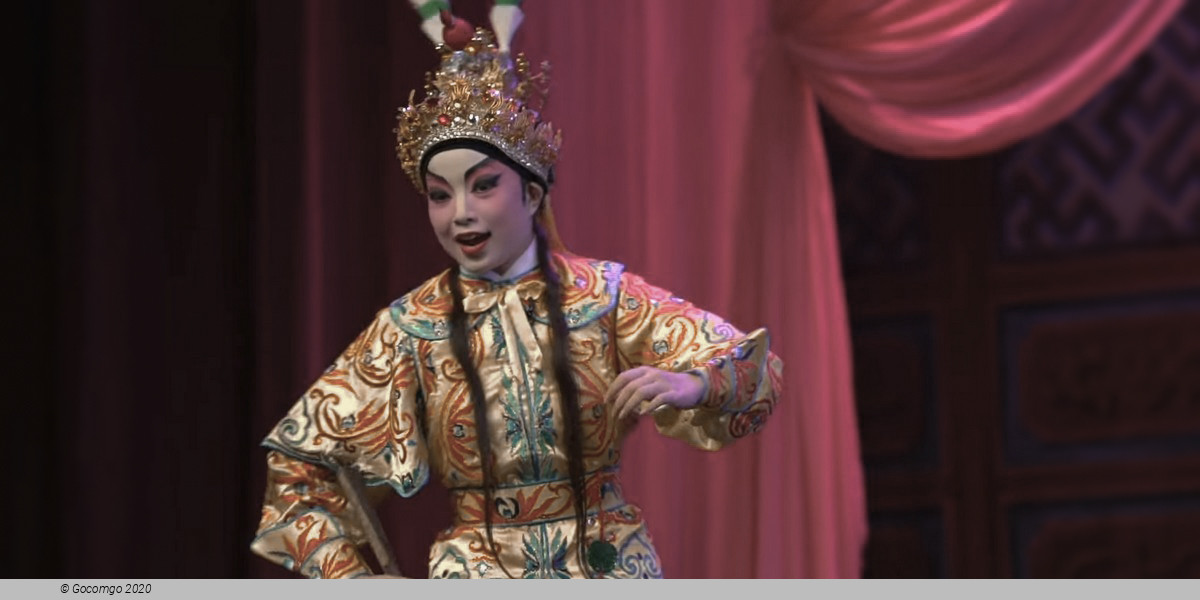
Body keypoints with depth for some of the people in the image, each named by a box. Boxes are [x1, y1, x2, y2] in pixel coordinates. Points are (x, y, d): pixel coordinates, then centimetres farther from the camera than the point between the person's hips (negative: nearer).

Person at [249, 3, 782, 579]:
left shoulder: (603, 293, -7)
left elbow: (754, 369, -11)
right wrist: (350, 576, -6)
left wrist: (691, 384, -31)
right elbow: (300, 459, 1)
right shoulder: (410, 327, -5)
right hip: (476, 573, 0)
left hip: (609, 564, 1)